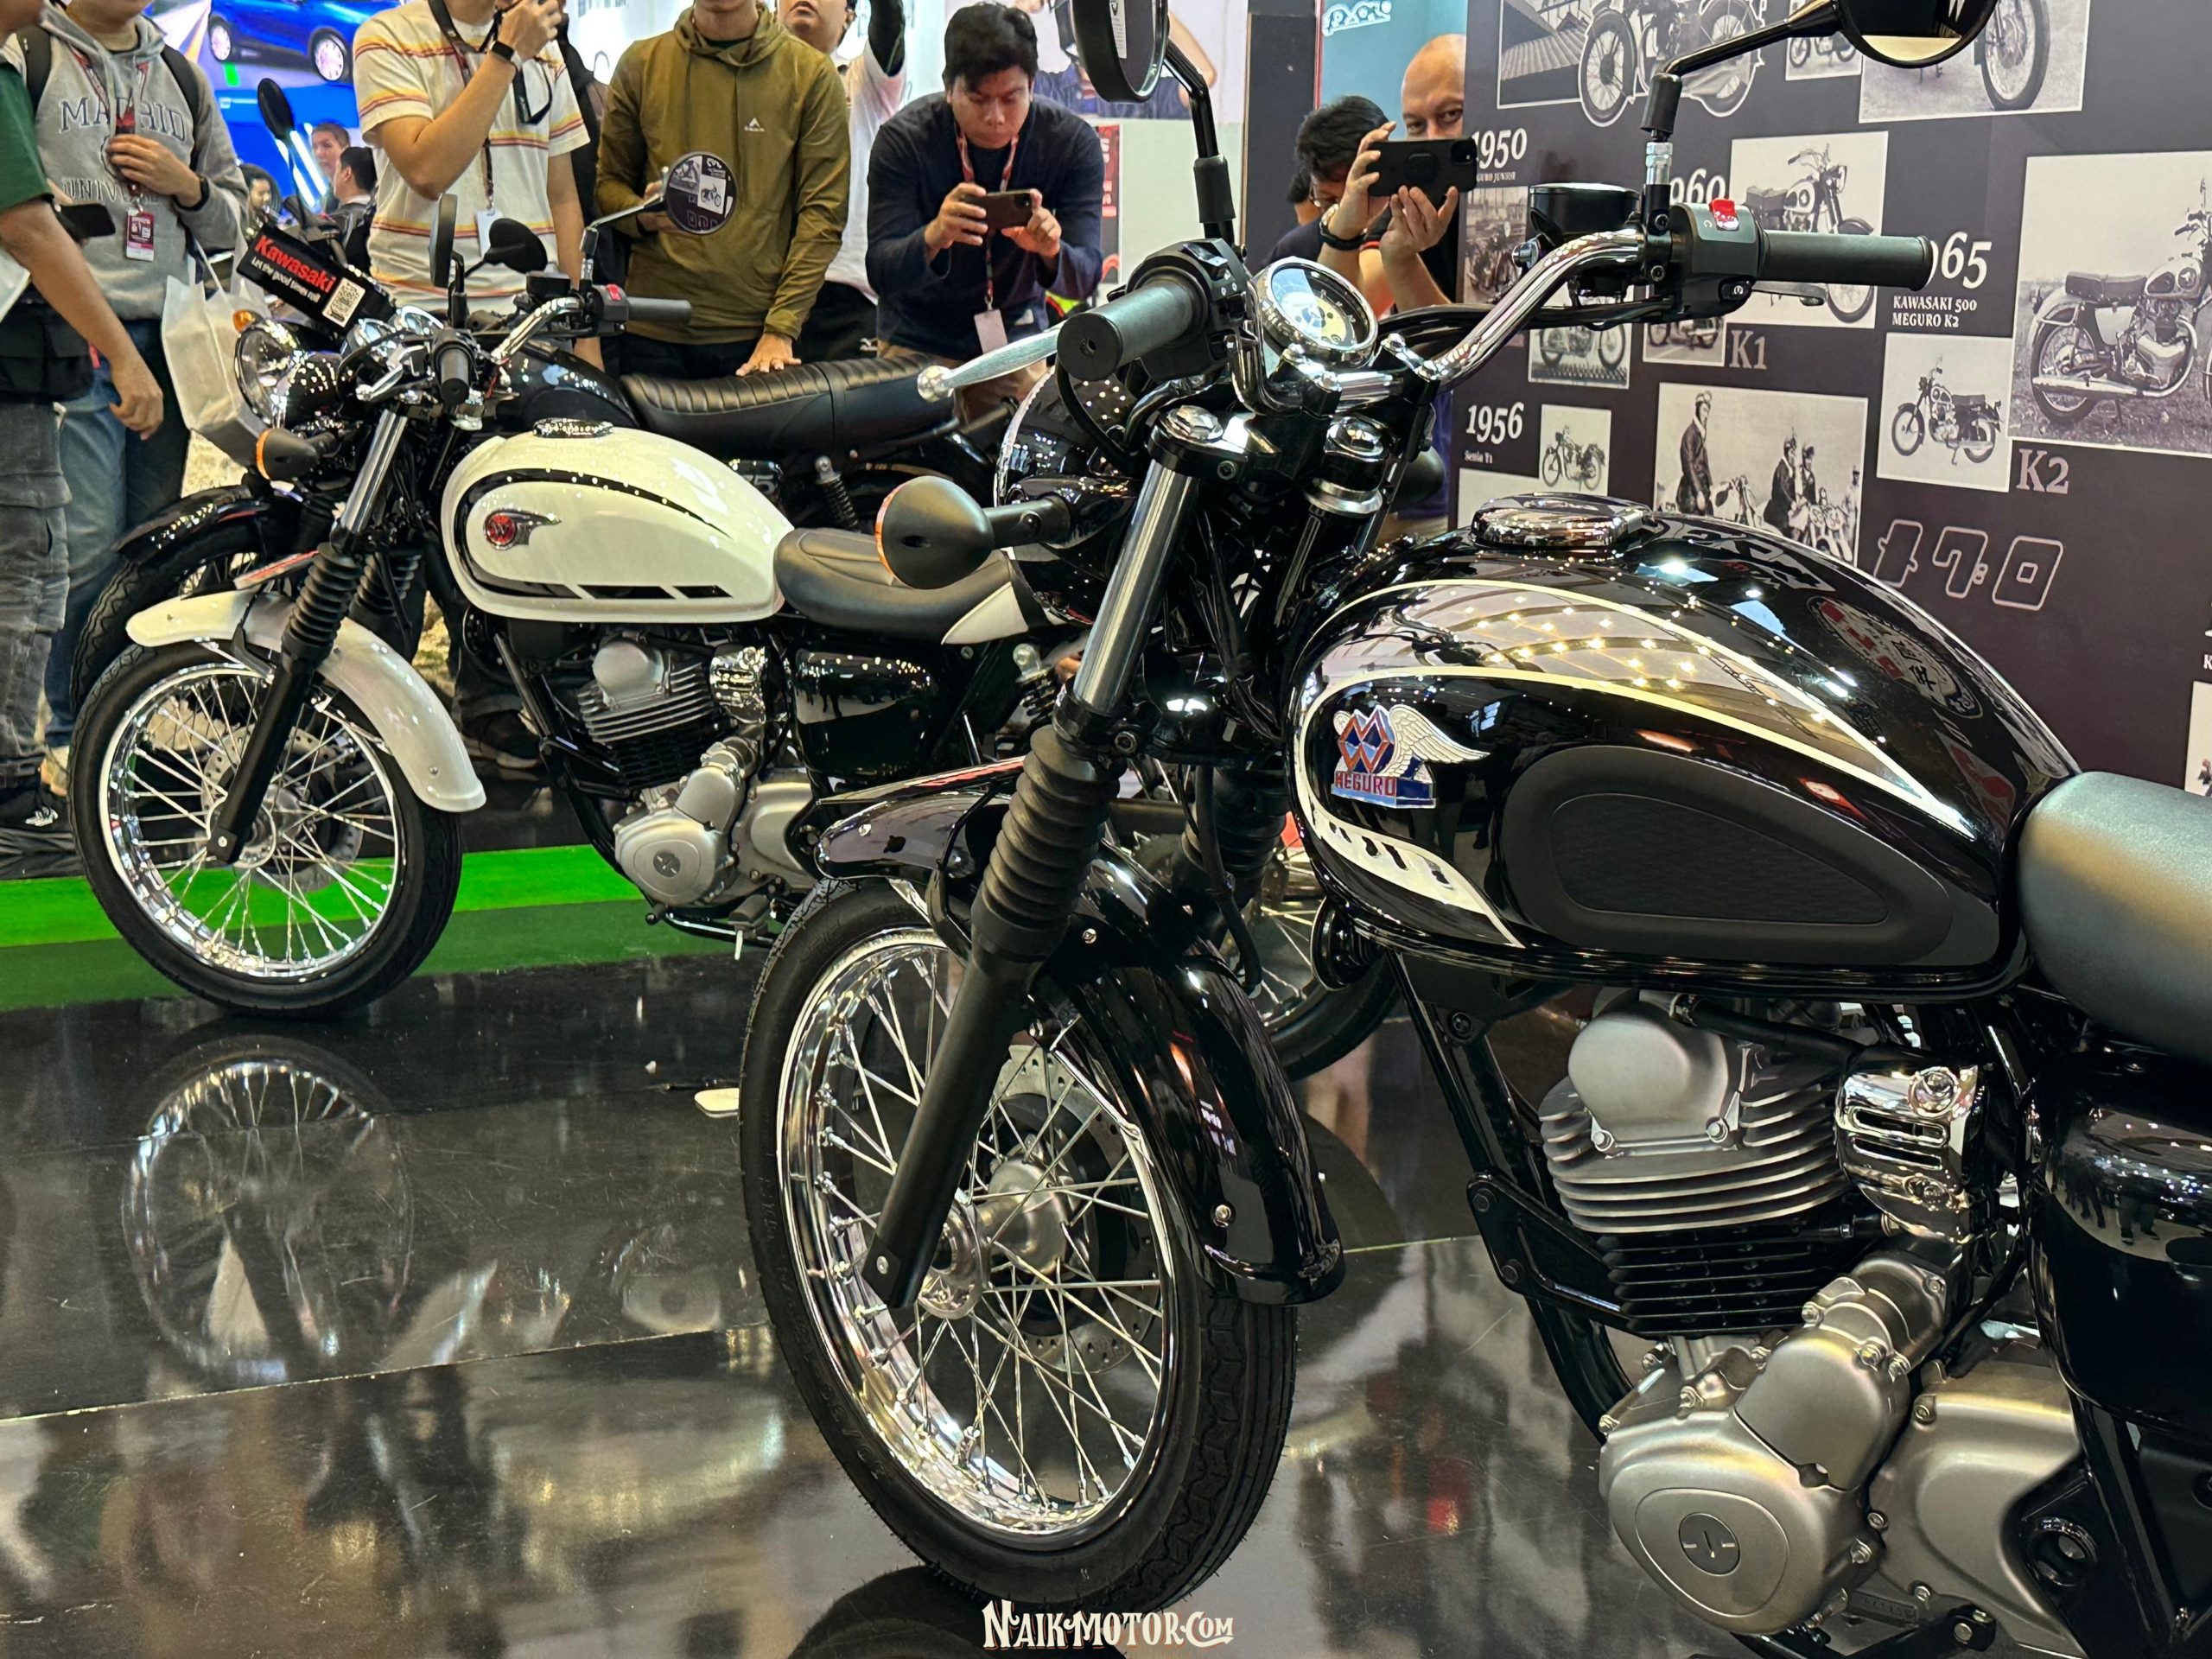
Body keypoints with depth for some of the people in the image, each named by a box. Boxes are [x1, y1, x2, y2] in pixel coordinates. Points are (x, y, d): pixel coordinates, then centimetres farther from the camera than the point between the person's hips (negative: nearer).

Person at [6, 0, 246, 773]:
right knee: (88, 546, -10)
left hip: (169, 339, 5)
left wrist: (188, 186, 1)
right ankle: (71, 728, 1)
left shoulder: (181, 77, 21)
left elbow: (233, 220, 22)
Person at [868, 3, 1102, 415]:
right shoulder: (904, 138, -15)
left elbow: (1083, 278, -16)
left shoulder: (1073, 142, -11)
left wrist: (1052, 253, -40)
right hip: (918, 343, -1)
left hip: (1017, 340, 2)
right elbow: (881, 271, -21)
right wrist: (933, 238, -43)